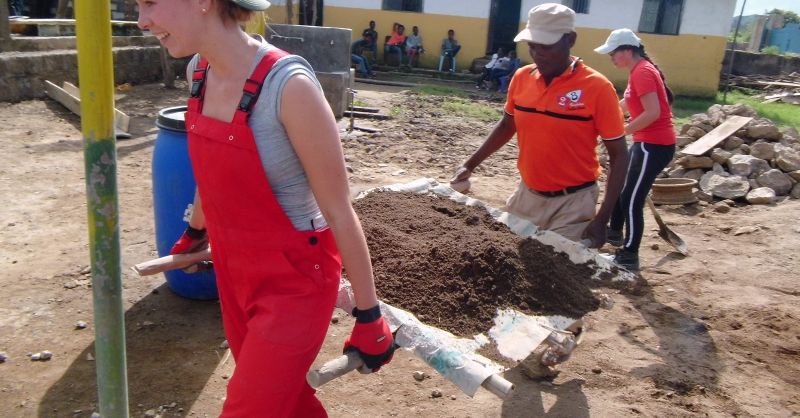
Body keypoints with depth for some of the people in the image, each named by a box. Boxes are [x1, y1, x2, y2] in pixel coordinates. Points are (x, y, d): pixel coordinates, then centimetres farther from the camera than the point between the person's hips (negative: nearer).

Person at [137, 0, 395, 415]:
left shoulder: (288, 84, -26)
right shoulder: (198, 70, -3)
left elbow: (339, 211, -20)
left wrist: (369, 316, -12)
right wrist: (194, 232, 30)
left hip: (292, 281, -7)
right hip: (233, 270, 7)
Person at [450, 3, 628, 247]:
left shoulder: (596, 87, -15)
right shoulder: (521, 78, -2)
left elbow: (619, 155, -11)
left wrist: (602, 219, -17)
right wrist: (470, 165, 9)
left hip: (572, 202, -5)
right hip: (527, 195, 5)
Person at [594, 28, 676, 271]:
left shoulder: (642, 72, -17)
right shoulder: (639, 71, 13)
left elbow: (653, 112, -26)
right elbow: (627, 103, 26)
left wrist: (622, 131, -18)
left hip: (654, 145, -11)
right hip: (648, 142, 11)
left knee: (632, 201, -6)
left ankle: (629, 257, 2)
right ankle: (615, 232, 41)